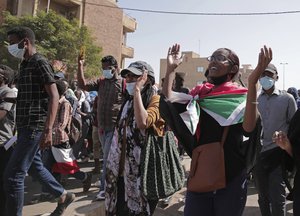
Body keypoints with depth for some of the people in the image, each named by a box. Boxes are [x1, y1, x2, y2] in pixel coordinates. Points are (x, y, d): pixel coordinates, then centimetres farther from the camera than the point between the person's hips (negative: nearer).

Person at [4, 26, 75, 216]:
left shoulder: (40, 63, -12)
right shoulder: (25, 64, 16)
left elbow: (54, 97, -21)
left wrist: (48, 130, -29)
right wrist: (20, 126, 21)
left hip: (34, 127, -10)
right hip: (26, 127, 10)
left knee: (13, 174, -5)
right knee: (34, 166, 20)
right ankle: (64, 196, 35)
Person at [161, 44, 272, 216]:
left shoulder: (242, 96, -7)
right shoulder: (200, 93, 4)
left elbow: (248, 127, -27)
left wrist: (253, 83, -34)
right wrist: (171, 68, -8)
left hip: (231, 176, -3)